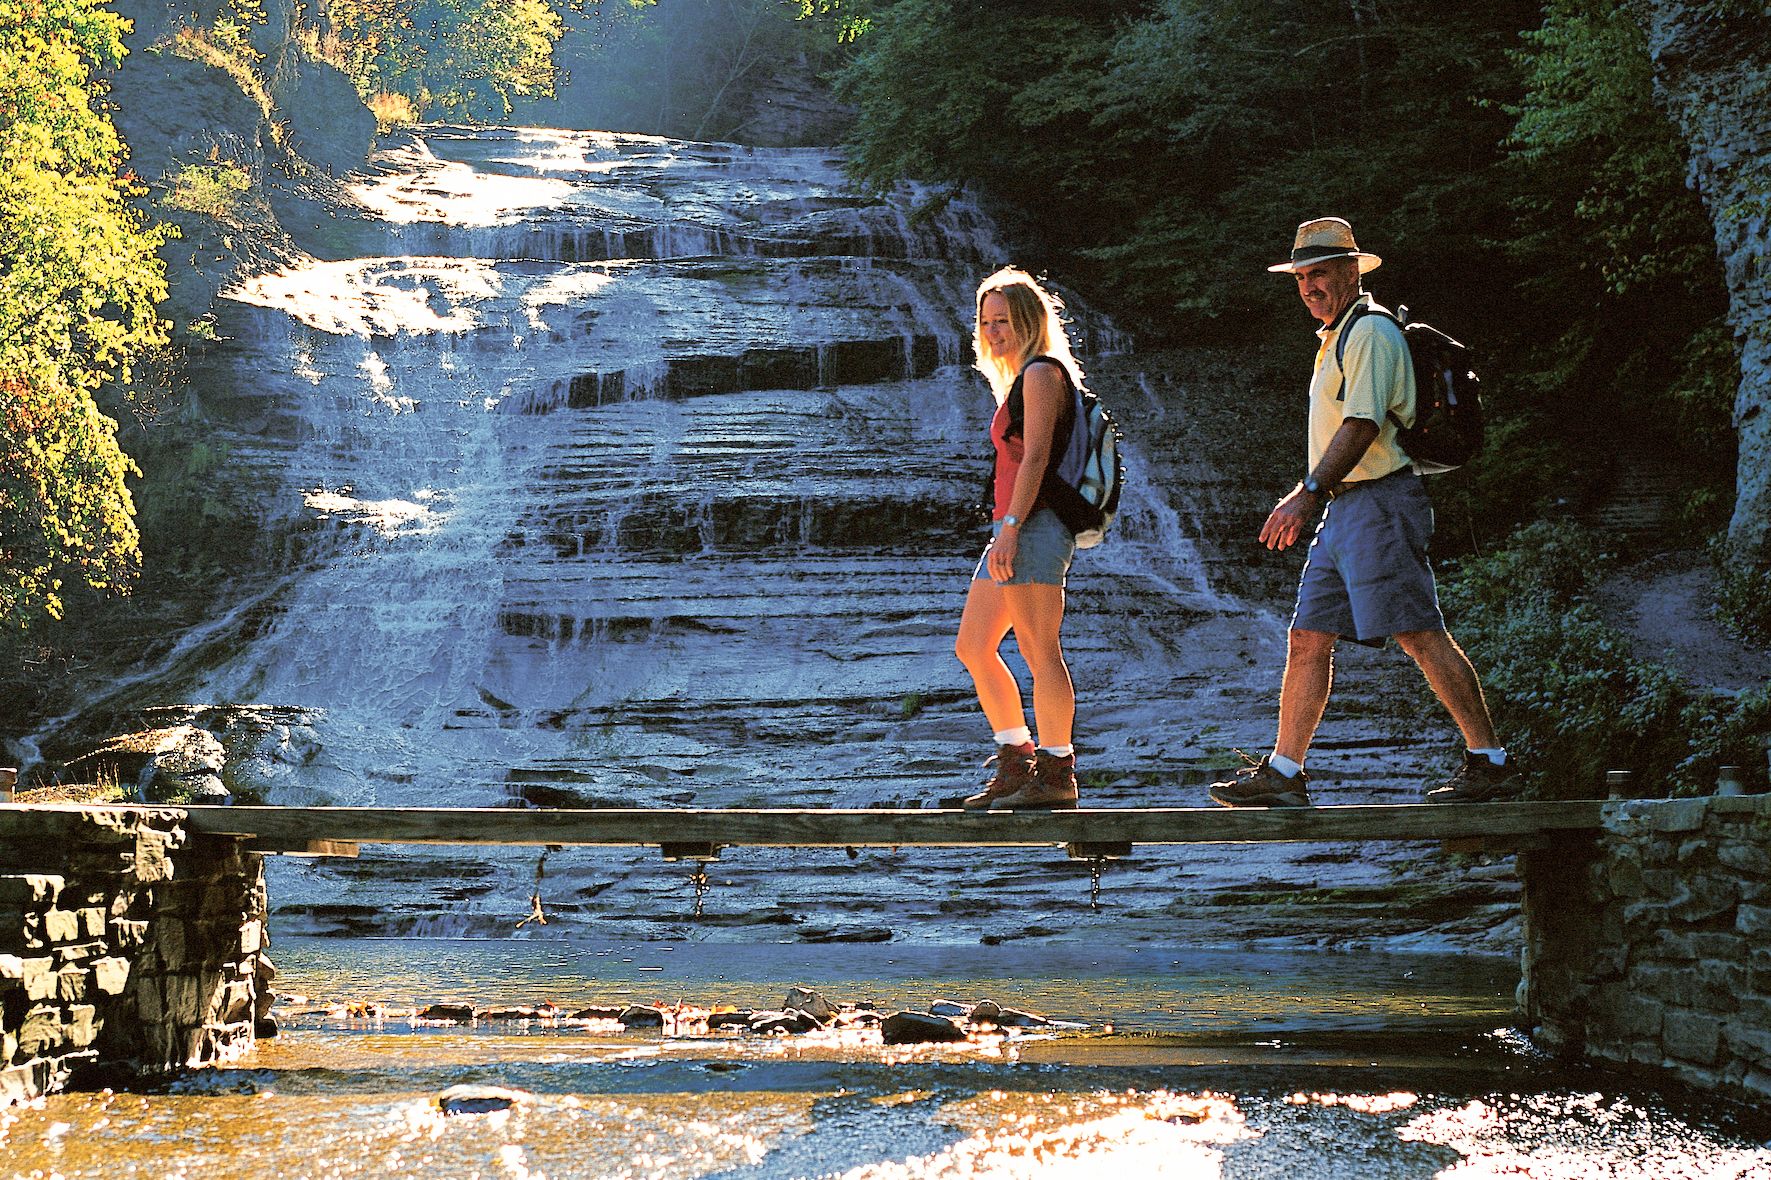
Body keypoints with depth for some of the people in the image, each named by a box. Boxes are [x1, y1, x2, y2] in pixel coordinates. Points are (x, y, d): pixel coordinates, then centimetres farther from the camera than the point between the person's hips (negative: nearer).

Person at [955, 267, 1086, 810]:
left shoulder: (1041, 372, -7)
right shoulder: (1021, 380, 23)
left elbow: (1035, 456, -16)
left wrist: (1010, 528, -21)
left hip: (1034, 524, -11)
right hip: (1014, 529, 11)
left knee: (1039, 652, -10)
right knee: (972, 648, 12)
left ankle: (1056, 774, -7)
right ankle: (1017, 763, 16)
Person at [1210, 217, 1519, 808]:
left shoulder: (1371, 332, -9)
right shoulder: (1336, 338, 22)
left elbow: (1363, 425, -19)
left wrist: (1309, 493, -24)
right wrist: (1306, 499, 24)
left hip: (1378, 504, -10)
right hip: (1343, 510, 10)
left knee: (1420, 635, -11)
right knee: (1307, 639, 7)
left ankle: (1490, 763, -6)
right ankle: (1282, 774, 9)